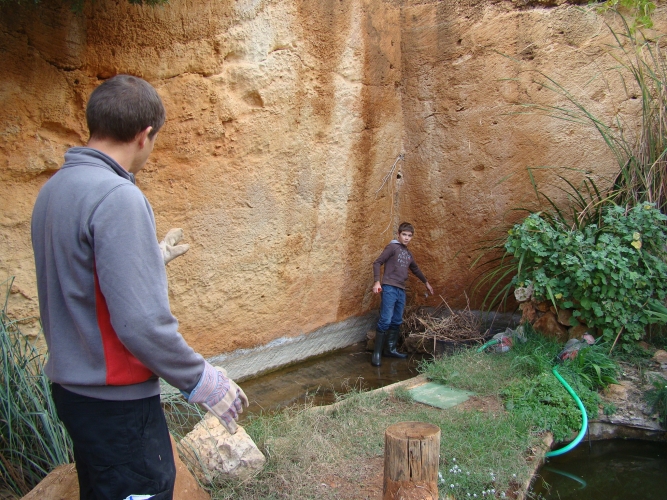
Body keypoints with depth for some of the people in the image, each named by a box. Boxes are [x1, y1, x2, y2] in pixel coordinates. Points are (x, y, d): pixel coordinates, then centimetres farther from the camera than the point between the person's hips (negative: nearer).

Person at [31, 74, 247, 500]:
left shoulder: (53, 190, 4)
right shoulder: (118, 198, -23)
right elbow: (141, 321, -27)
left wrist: (152, 258, 28)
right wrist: (203, 380, -15)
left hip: (71, 384, 9)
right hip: (115, 398, -9)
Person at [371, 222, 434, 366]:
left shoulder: (408, 254, 19)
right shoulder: (392, 247, -2)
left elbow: (415, 269, 36)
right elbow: (377, 263, -7)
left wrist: (426, 282, 45)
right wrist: (377, 281, -18)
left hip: (401, 290, 8)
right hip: (389, 289, -7)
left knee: (397, 322, 10)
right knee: (385, 321, -11)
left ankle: (390, 349, 20)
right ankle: (376, 353, -7)